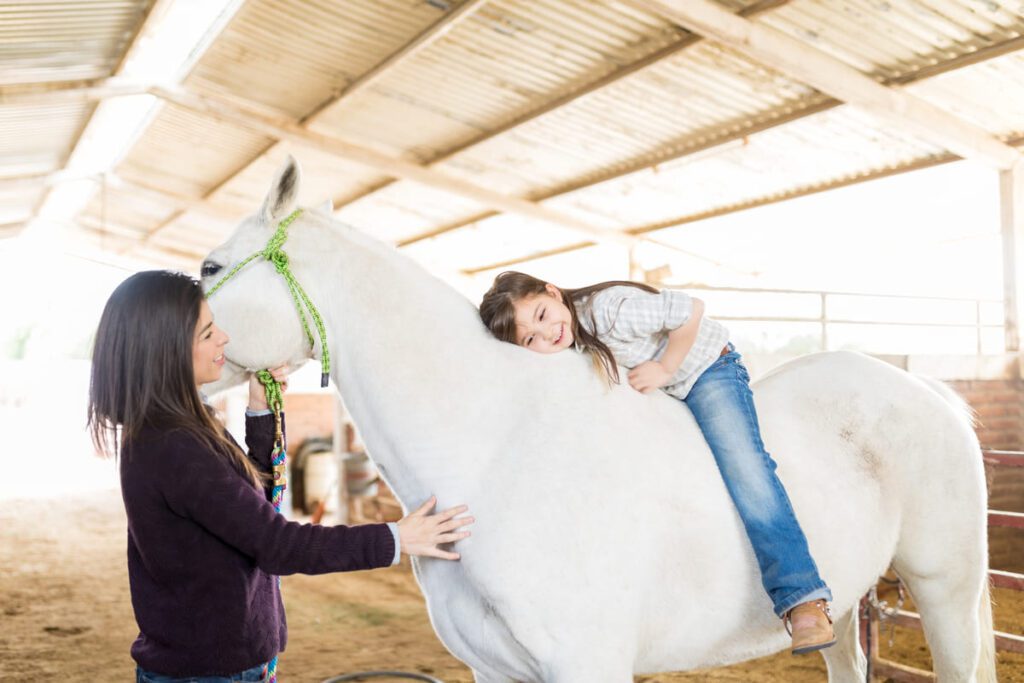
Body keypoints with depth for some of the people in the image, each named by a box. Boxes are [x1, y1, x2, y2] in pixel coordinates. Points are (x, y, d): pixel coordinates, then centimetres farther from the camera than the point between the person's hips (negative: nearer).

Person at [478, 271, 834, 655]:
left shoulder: (609, 309, -35)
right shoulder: (563, 353, -16)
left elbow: (691, 311, -26)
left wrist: (664, 369, -22)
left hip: (706, 368, -8)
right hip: (650, 397, 8)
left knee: (744, 469, -23)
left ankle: (803, 601, -26)